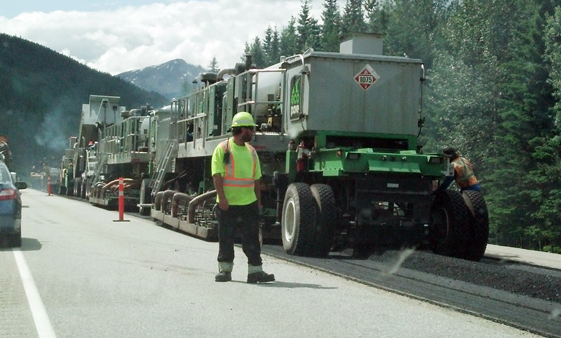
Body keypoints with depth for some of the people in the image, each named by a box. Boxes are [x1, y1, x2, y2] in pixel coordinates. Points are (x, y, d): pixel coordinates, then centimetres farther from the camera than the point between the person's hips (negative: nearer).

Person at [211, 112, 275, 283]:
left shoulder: (251, 151, 14)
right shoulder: (223, 149, -4)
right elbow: (217, 175, -10)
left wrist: (258, 201, 15)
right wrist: (222, 197, -20)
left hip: (249, 203, 5)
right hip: (227, 204, -5)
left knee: (252, 239, 3)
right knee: (226, 238, 3)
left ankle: (255, 271, 6)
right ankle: (225, 270, 12)